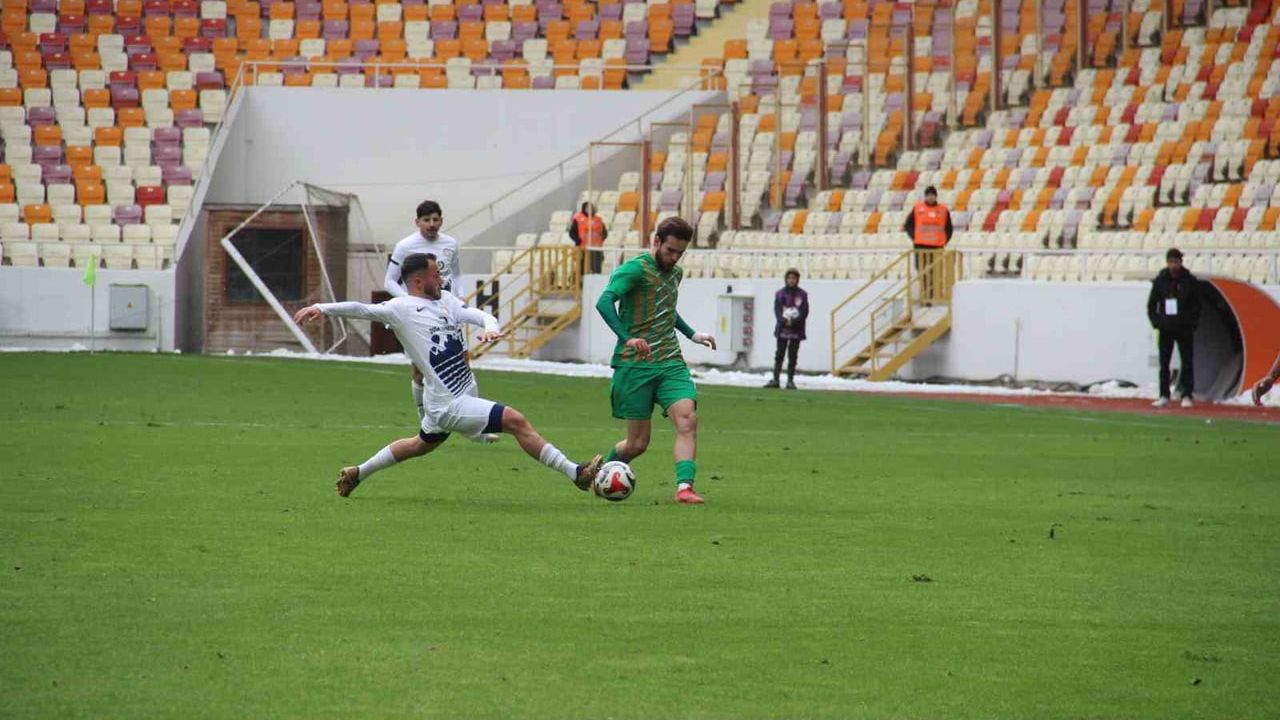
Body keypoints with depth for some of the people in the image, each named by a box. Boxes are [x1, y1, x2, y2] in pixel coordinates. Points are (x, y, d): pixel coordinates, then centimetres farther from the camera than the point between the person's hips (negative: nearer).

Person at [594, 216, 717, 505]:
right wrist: (627, 338, -36)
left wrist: (691, 334, 28)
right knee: (638, 443, 0)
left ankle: (684, 487, -24)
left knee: (687, 418, -19)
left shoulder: (675, 273, 16)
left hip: (670, 362, 6)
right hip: (635, 365, -6)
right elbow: (604, 302, -24)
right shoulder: (635, 269, -10)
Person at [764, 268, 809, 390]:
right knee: (779, 355, 2)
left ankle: (790, 380, 4)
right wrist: (784, 321, -17)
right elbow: (777, 310, 1)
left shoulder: (802, 295, 3)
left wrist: (793, 321, -16)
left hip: (796, 330, -1)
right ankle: (775, 379, 3)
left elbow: (805, 312, -3)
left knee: (792, 356, 1)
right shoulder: (780, 294, 6)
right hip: (782, 329, 1)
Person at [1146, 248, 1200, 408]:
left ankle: (1187, 396, 5)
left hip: (1184, 329, -2)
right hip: (1165, 329, 2)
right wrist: (1156, 322, -2)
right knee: (1164, 364, 2)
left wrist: (1192, 323, -8)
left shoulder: (1189, 280, -1)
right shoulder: (1160, 280, 3)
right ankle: (1164, 396, 7)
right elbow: (1151, 304, 9)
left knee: (1187, 363, 0)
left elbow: (1196, 304, 1)